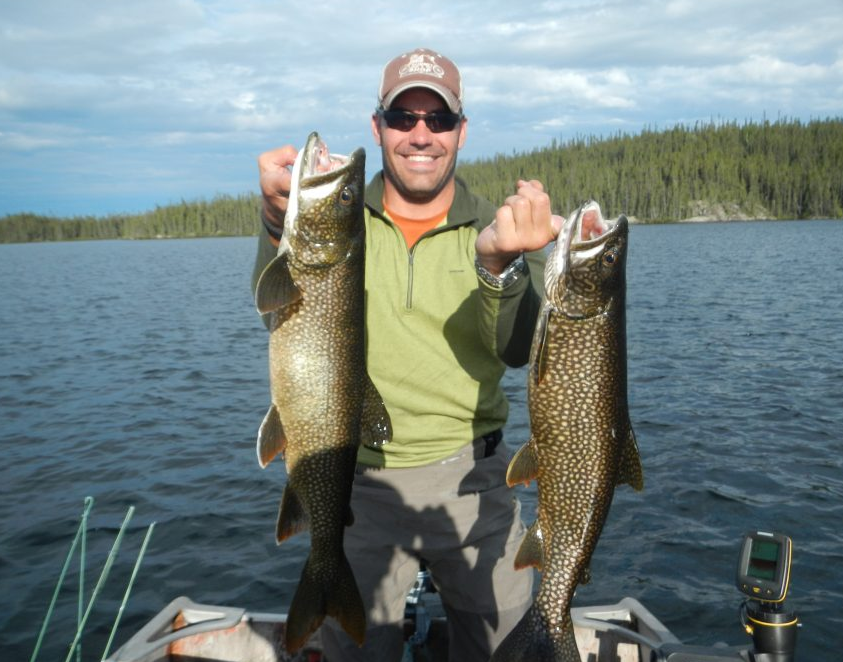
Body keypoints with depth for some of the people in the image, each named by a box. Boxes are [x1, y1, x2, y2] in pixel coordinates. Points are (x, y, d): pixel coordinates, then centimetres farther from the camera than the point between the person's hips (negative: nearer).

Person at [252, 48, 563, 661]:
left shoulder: (498, 230, -1)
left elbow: (519, 349, -15)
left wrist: (500, 263, -36)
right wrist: (283, 223, -37)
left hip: (471, 481, 0)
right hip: (355, 482, 0)